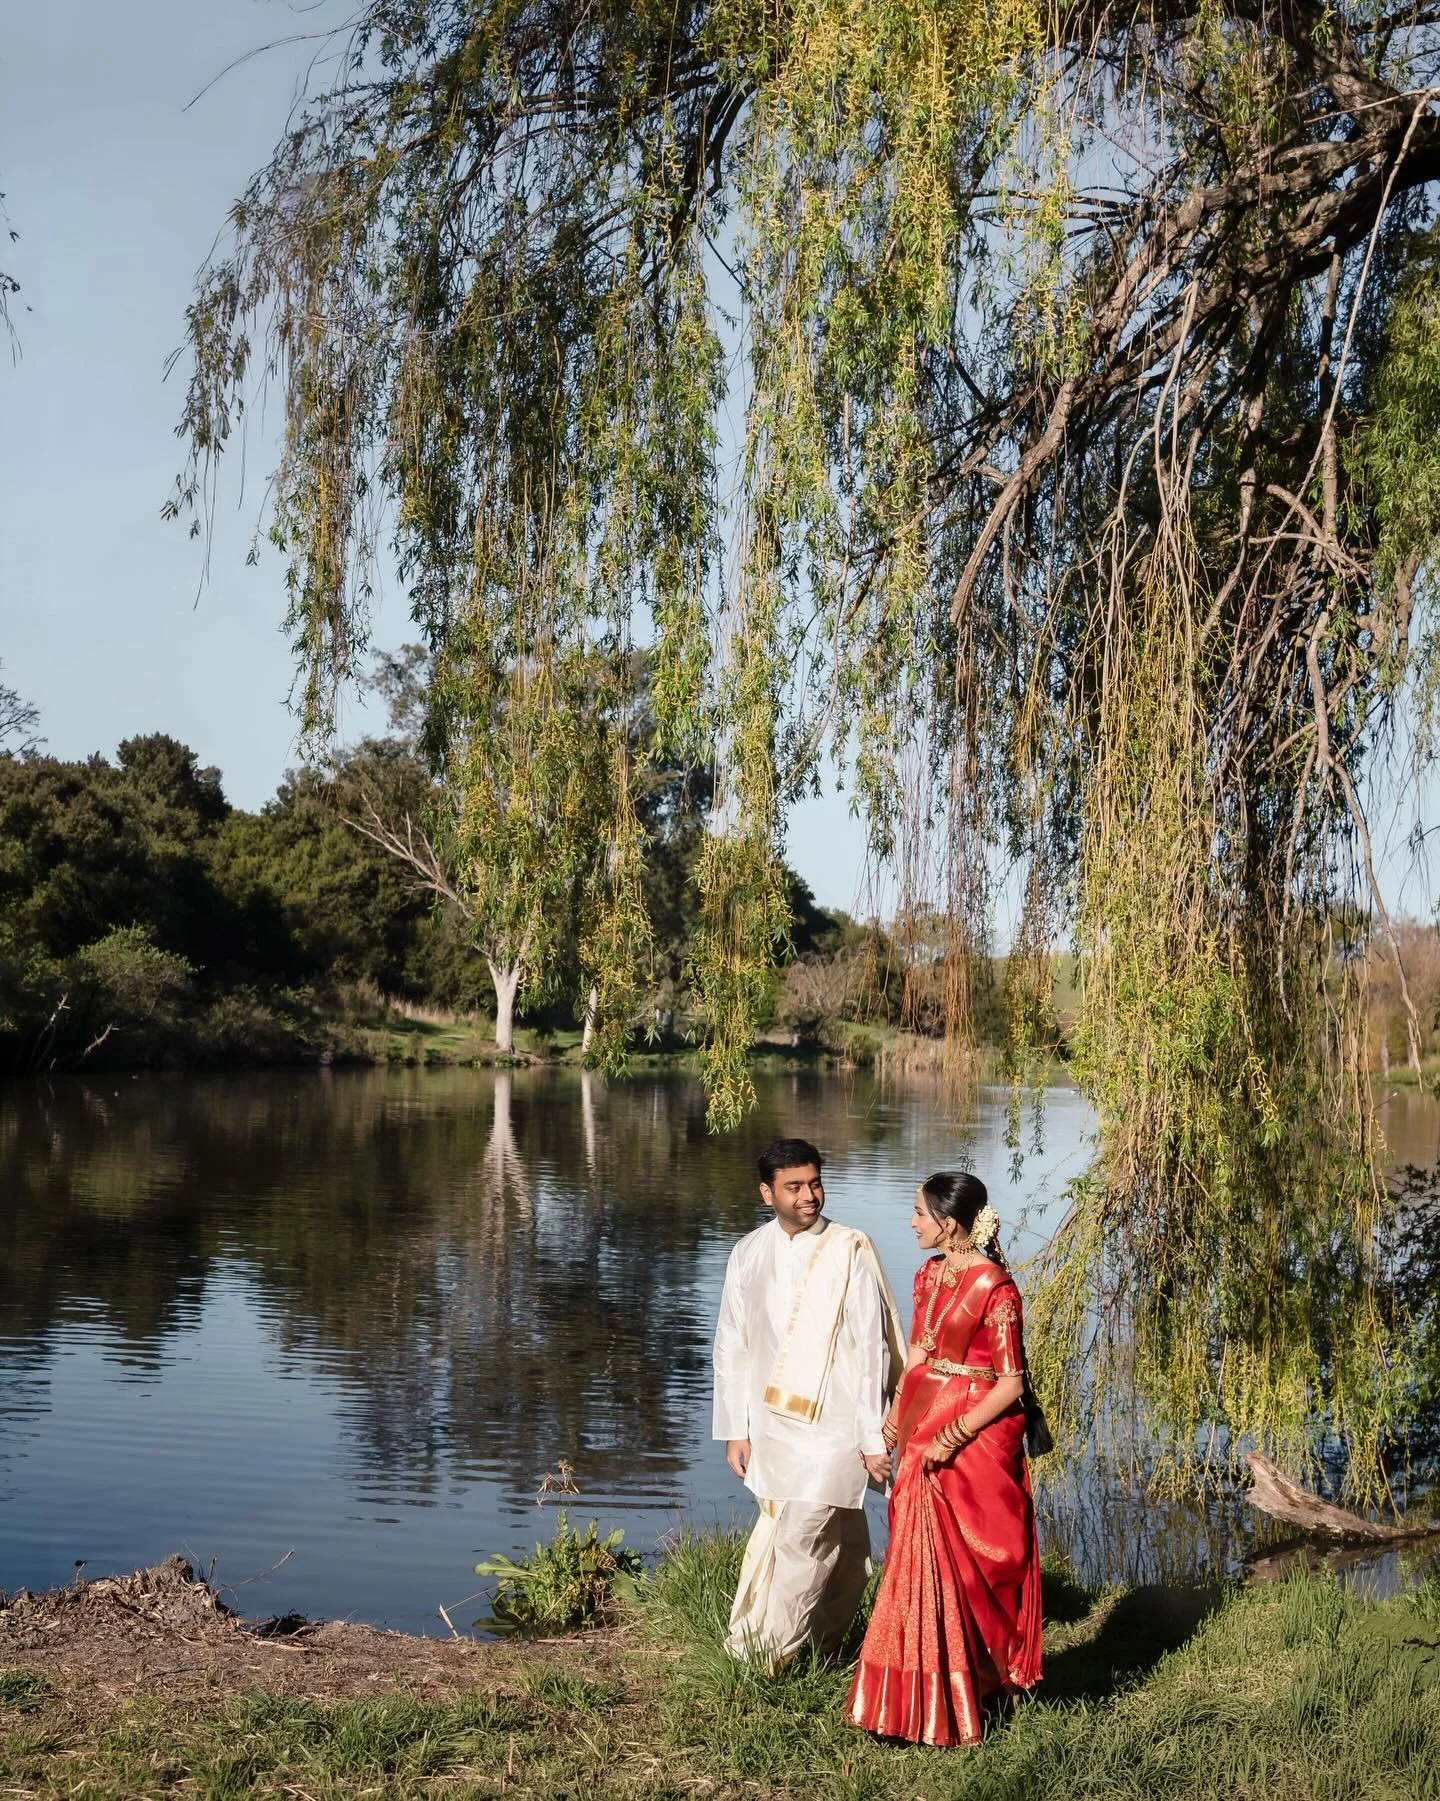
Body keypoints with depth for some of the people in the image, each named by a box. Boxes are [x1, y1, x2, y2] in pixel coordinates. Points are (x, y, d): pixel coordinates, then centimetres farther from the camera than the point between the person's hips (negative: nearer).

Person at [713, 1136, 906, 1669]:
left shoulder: (849, 1251, -10)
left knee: (802, 1538, -4)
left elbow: (872, 1348, -9)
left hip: (832, 1424, -3)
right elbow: (732, 1347, 9)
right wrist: (735, 1430, 7)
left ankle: (771, 1654, 13)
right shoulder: (748, 1254, 3)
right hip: (773, 1425, 4)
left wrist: (873, 1437, -9)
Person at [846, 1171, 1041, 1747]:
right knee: (923, 1562, 11)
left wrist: (952, 1438, -18)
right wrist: (898, 1412, 4)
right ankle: (930, 1693, 22)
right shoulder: (929, 1275, 7)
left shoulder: (994, 1289, -16)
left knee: (964, 1567, 2)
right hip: (925, 1435, 7)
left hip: (975, 1440, -7)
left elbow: (1011, 1385, -15)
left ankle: (966, 1697, 16)